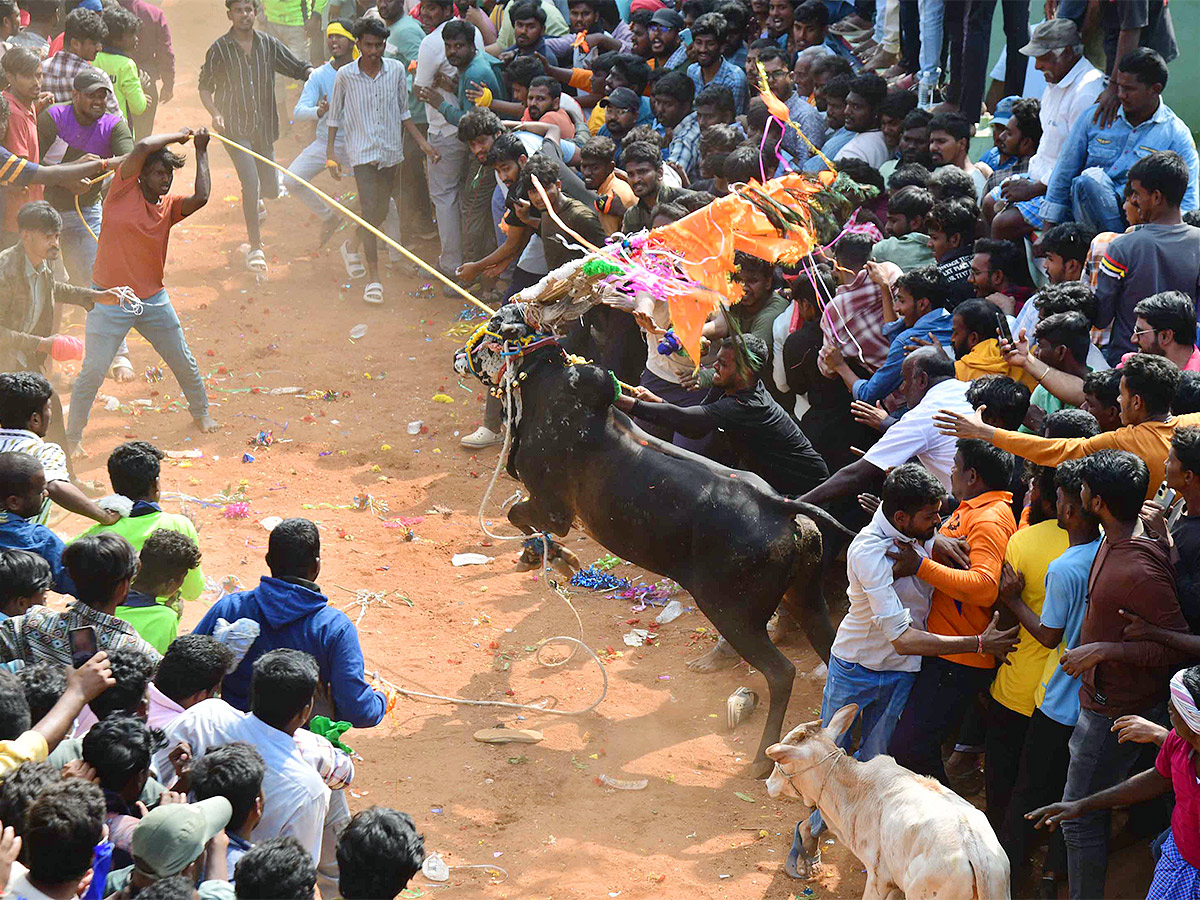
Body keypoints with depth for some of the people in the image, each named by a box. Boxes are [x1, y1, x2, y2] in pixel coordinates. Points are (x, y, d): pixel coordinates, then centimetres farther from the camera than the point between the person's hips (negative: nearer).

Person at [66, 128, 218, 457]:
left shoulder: (169, 207, 6)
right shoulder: (125, 190, -7)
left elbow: (201, 197, -14)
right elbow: (142, 147, -21)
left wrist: (201, 151, -4)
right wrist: (179, 136, -6)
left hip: (153, 300, 5)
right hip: (110, 300, -5)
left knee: (184, 362, 15)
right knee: (92, 371, -4)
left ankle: (201, 413, 40)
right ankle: (73, 437, 10)